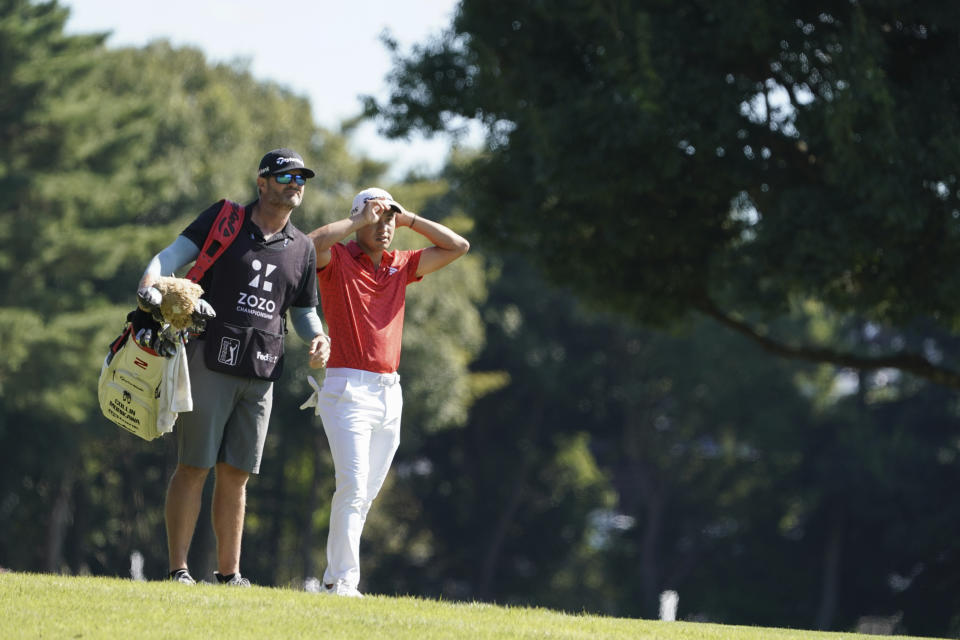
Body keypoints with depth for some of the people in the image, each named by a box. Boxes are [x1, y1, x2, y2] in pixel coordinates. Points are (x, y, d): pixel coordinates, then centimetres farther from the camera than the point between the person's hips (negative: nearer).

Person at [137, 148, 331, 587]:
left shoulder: (302, 249, 16)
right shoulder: (224, 221, 2)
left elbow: (303, 310, 23)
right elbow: (178, 251, -9)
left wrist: (317, 338, 2)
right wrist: (150, 283, -29)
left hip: (262, 370, 5)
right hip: (211, 362, -5)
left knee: (236, 474, 8)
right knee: (194, 466, -6)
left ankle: (229, 574, 14)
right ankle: (178, 571, -2)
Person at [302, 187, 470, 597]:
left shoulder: (400, 266, 16)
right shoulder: (337, 260, -1)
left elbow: (457, 247, 15)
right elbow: (311, 243, -23)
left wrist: (407, 219, 9)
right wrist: (359, 221, -12)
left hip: (389, 393, 6)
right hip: (347, 389, -6)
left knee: (365, 495, 5)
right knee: (352, 485, -16)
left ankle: (335, 579, 9)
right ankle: (343, 581, -16)